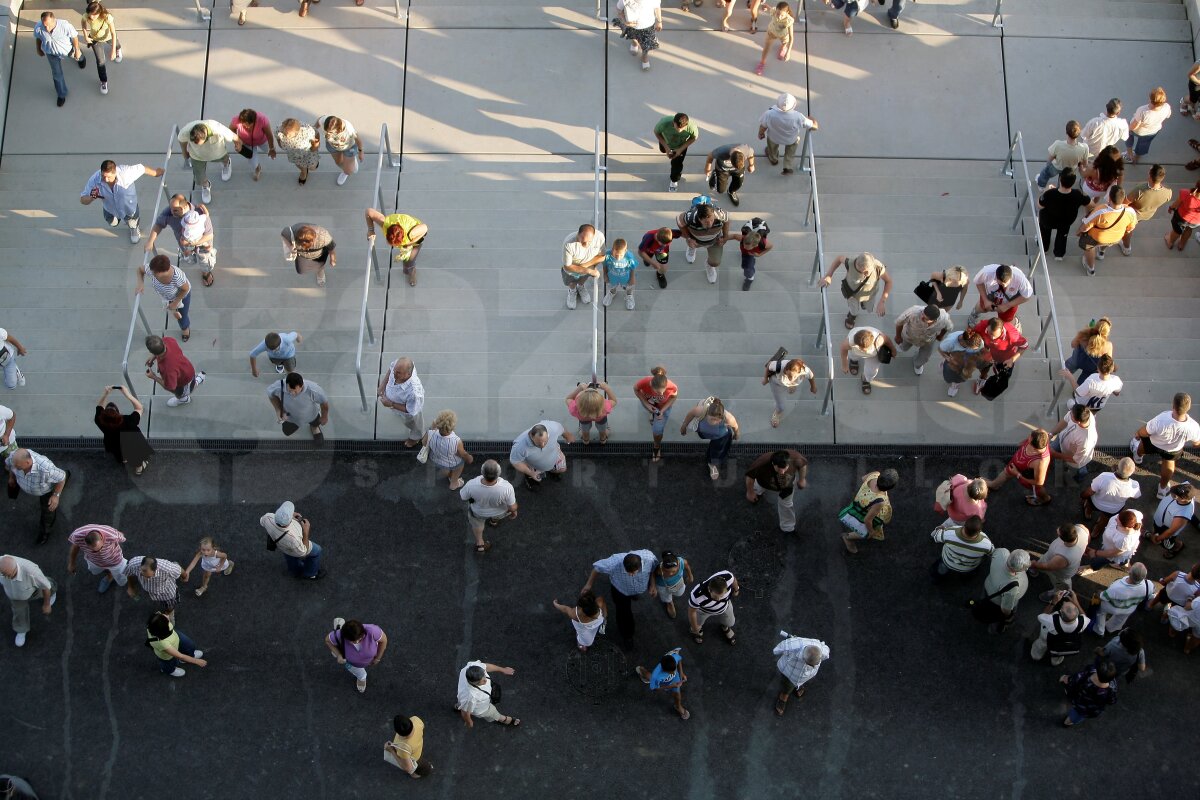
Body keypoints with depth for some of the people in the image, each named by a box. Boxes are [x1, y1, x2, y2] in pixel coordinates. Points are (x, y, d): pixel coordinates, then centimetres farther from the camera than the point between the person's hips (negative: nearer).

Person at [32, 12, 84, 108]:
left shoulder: (65, 26, -43)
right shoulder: (38, 28, -35)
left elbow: (74, 36, -22)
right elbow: (38, 38, -10)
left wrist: (77, 50, -9)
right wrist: (39, 50, 7)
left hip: (67, 49, 0)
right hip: (51, 53, 0)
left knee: (77, 57, 33)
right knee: (57, 74, 12)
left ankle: (81, 58, 74)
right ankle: (61, 95, 39)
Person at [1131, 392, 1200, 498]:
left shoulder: (1160, 421, -47)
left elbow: (1143, 432, -26)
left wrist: (1137, 434, -1)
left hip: (1153, 444, -1)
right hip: (1174, 451, 1)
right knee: (1168, 466, 36)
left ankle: (1138, 456, 71)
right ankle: (1162, 489, 60)